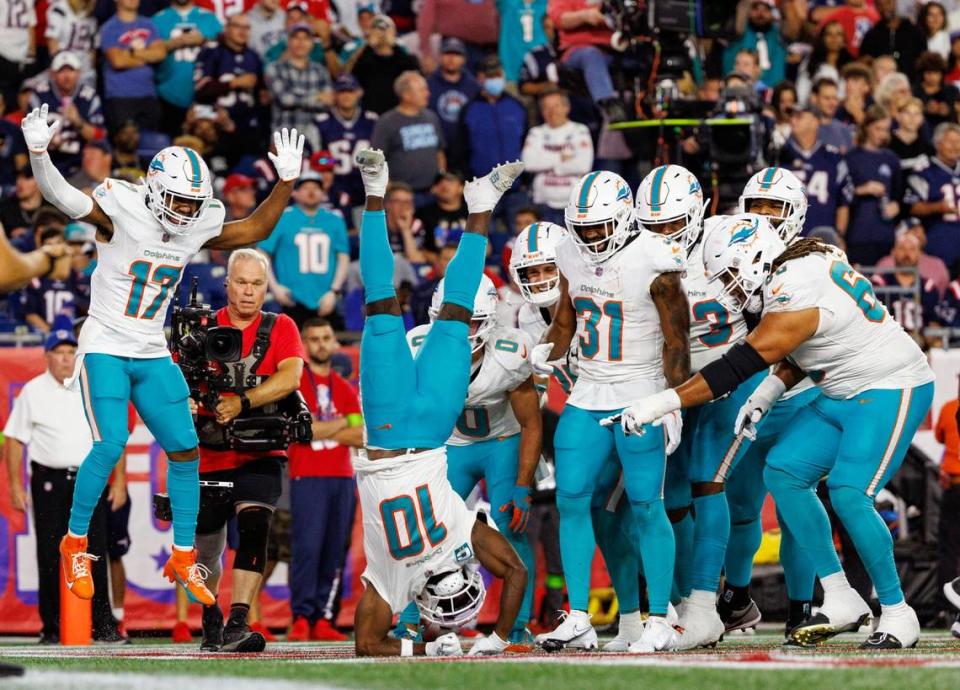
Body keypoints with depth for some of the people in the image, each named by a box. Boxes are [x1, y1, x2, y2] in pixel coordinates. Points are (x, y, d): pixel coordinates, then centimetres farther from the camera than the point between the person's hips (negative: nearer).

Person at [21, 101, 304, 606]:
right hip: (105, 350, -6)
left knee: (185, 450, 3)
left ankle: (183, 560, 14)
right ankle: (75, 545, 0)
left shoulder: (196, 230, 2)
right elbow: (62, 197, -27)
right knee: (111, 446, -18)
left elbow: (255, 230, 15)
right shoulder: (122, 215, -15)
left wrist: (286, 182, 7)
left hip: (153, 356, 6)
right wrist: (38, 152, -44)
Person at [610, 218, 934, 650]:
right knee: (783, 473, 1)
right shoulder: (805, 264, 4)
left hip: (890, 391, -10)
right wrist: (766, 396, 1)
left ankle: (897, 615, -6)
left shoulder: (796, 298, -25)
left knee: (849, 494, -20)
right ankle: (841, 601, 3)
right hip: (844, 397, 10)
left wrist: (663, 403, -29)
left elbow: (738, 367, -28)